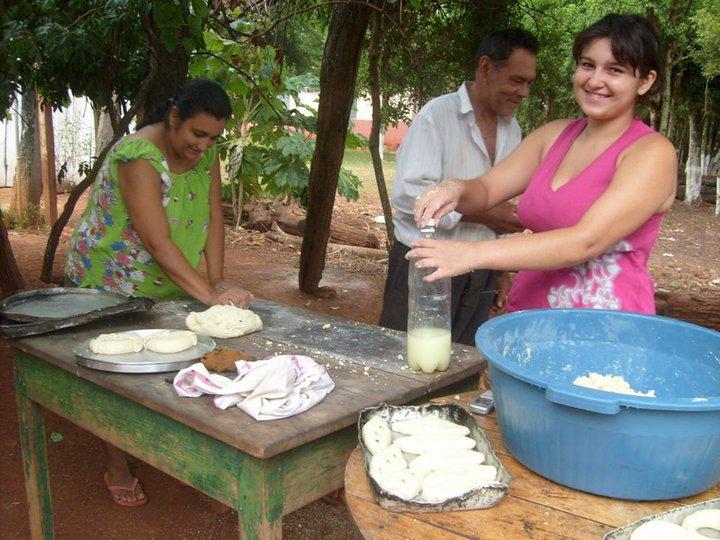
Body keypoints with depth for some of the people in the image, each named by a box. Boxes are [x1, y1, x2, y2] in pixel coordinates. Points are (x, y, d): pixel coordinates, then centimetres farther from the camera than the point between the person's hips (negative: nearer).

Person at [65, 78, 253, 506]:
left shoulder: (205, 152, -5)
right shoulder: (138, 157, -29)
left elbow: (214, 218, -7)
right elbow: (157, 242, -34)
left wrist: (216, 281, -18)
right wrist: (210, 294, -37)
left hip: (168, 282, 6)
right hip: (111, 280, -6)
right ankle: (118, 471, 21)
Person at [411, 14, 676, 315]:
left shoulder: (653, 152, -6)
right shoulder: (554, 135, 12)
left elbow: (587, 242, -19)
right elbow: (485, 190, 11)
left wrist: (474, 254, -26)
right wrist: (455, 191, -13)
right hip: (529, 312, 5)